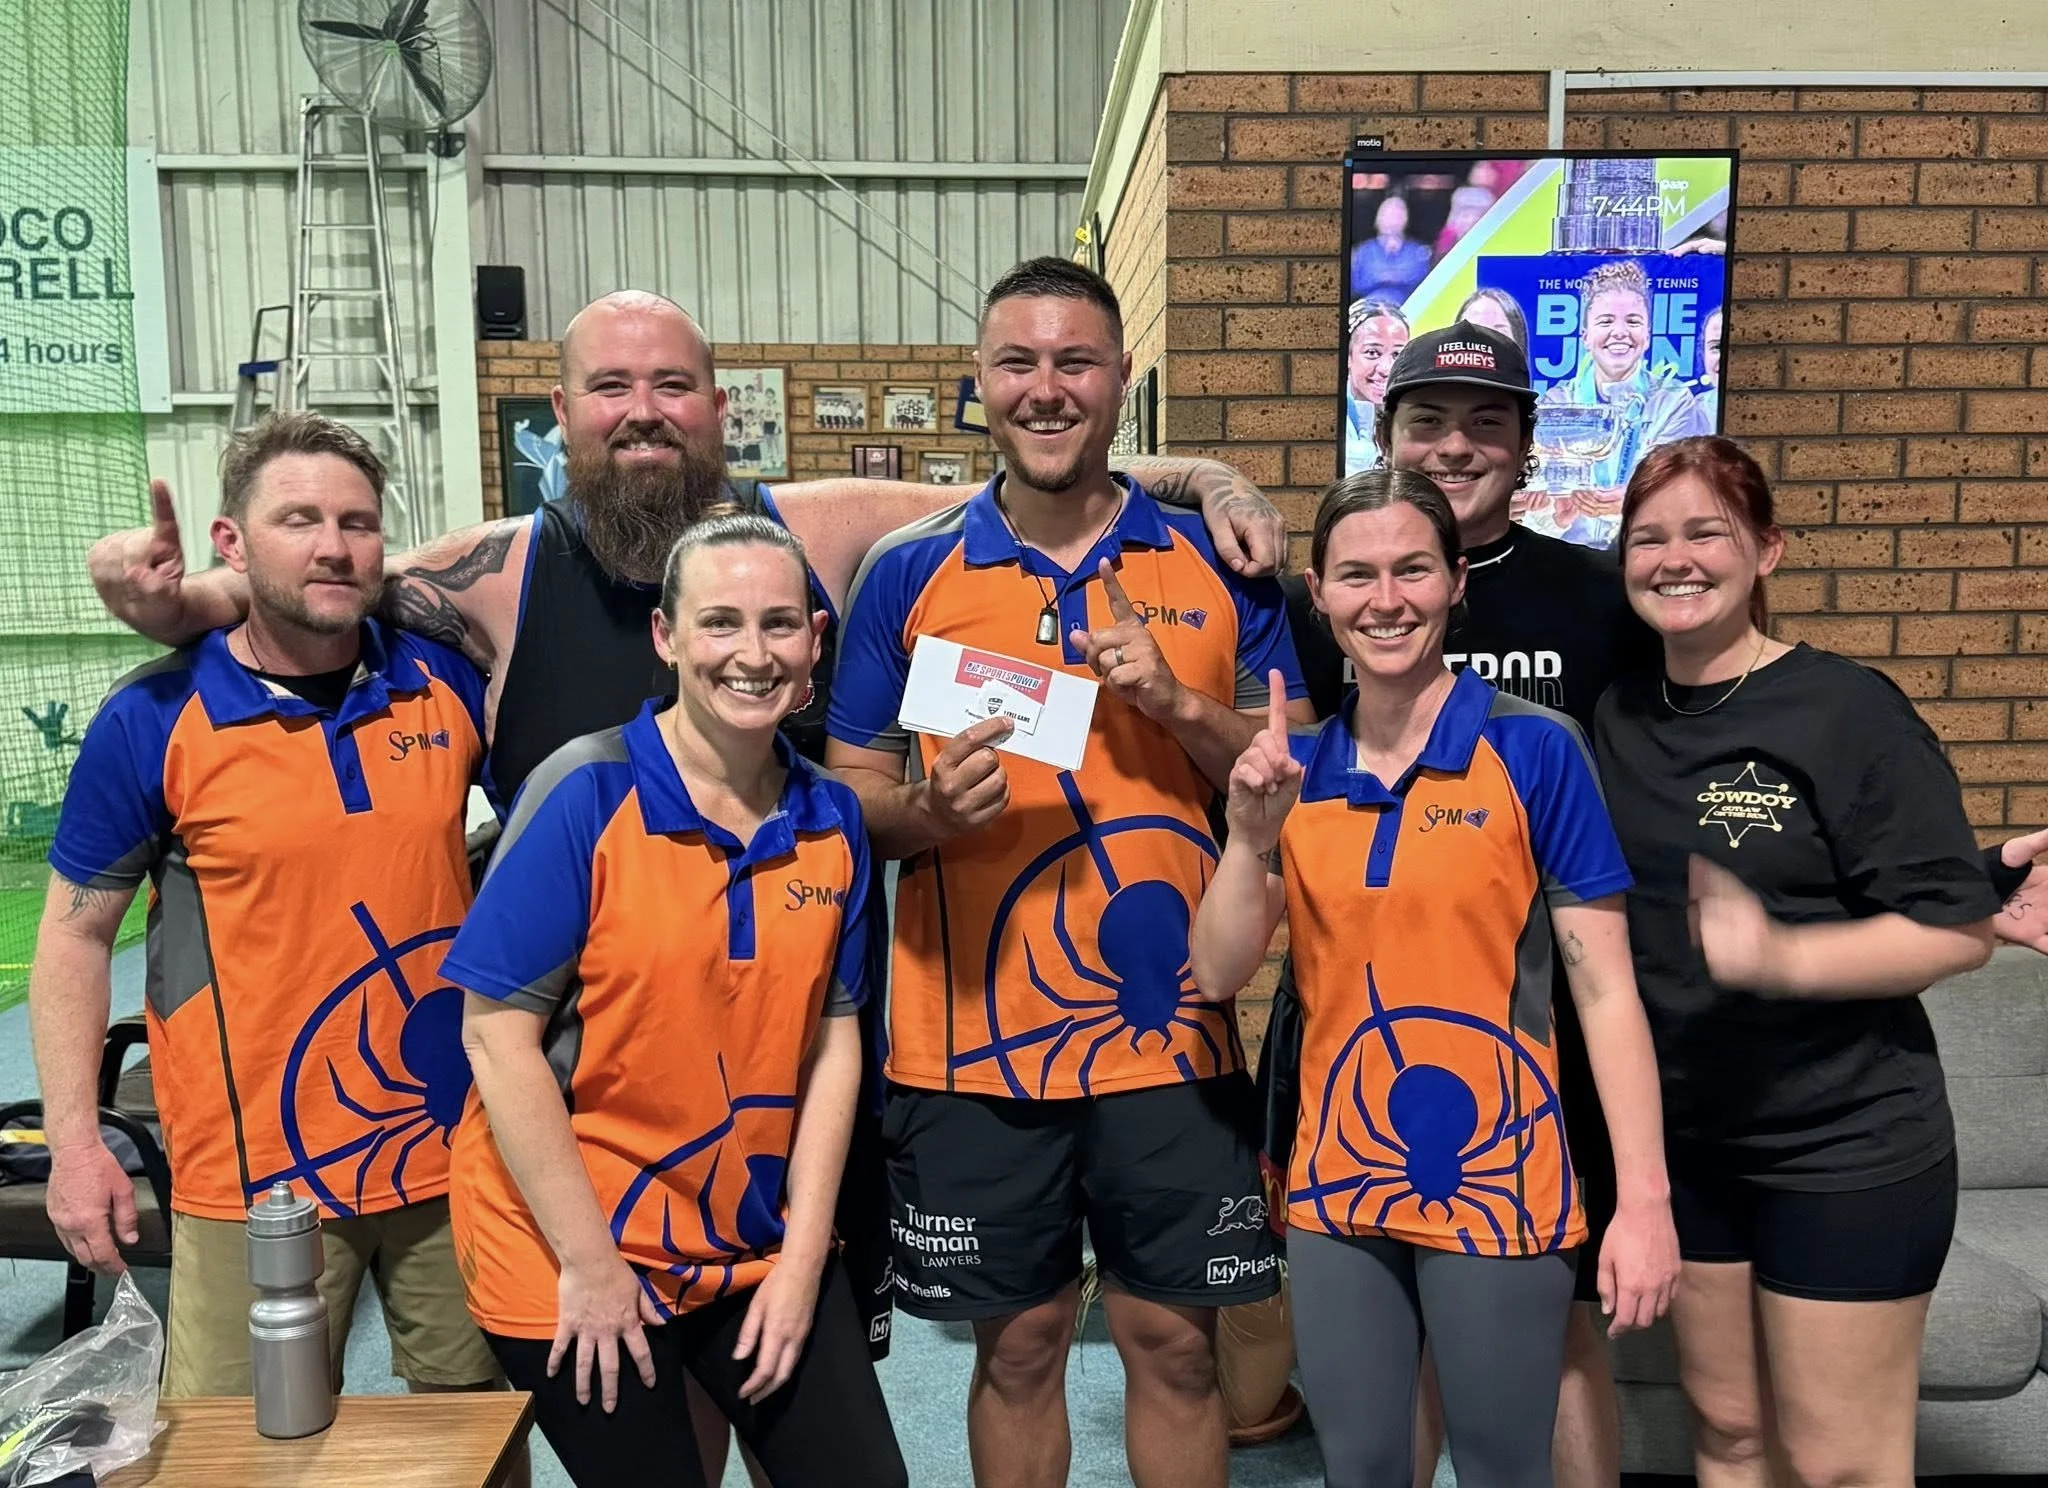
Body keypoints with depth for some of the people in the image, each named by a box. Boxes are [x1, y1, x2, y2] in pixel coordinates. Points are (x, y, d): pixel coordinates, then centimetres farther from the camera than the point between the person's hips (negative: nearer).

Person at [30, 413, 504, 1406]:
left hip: (454, 1147, 3)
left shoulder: (447, 679, -1)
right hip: (254, 1175, -2)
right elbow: (75, 933, 0)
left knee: (475, 1425, 19)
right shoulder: (152, 720, -7)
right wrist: (74, 1140, -5)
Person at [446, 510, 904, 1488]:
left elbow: (832, 1039, 0)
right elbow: (497, 1033, -15)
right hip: (571, 1250, -3)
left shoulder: (831, 821, -3)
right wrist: (589, 1261, -14)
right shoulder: (586, 792, -15)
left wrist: (802, 1257, -4)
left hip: (761, 1244, 4)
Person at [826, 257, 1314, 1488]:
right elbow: (848, 796, 4)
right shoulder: (908, 574, 1)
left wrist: (1179, 704, -15)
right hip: (973, 1037, 0)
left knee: (1176, 1343, 13)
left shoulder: (1221, 565, 1)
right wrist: (927, 810, -18)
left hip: (1171, 1029, 0)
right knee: (1017, 1347, 15)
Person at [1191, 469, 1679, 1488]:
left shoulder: (1535, 749, -9)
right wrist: (1252, 834, -15)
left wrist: (1645, 1196, -12)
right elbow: (1219, 975, -1)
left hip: (1496, 1186, -3)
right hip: (1336, 1186, 4)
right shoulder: (1297, 768, 2)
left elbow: (1603, 987, -8)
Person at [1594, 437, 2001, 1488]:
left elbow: (1959, 927, -15)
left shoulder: (1846, 710, -13)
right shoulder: (1616, 719, 2)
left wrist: (1782, 958, -30)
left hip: (1847, 1146, -5)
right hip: (1686, 1139, 5)